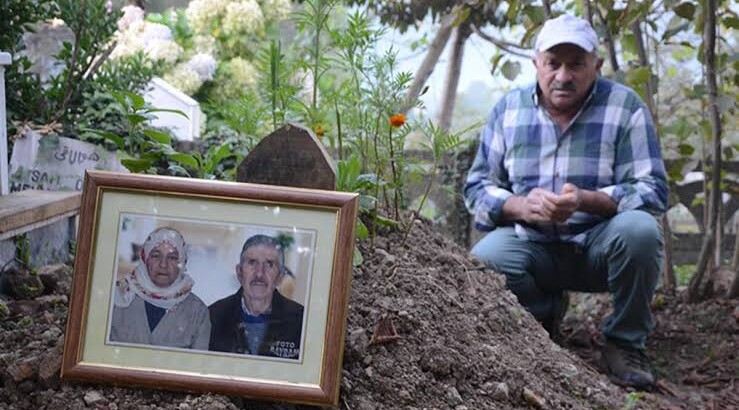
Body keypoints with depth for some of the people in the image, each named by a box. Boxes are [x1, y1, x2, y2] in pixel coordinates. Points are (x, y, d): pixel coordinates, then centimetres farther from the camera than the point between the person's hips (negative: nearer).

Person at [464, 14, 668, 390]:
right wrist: (520, 206, -22)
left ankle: (625, 342, -8)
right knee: (481, 262, -28)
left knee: (639, 229, -33)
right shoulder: (508, 109, 1)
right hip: (531, 244, 2)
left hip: (600, 246, -1)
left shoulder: (625, 107, -8)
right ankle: (544, 311, 7)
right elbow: (478, 187, 0)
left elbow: (652, 191, -14)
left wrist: (586, 200, -33)